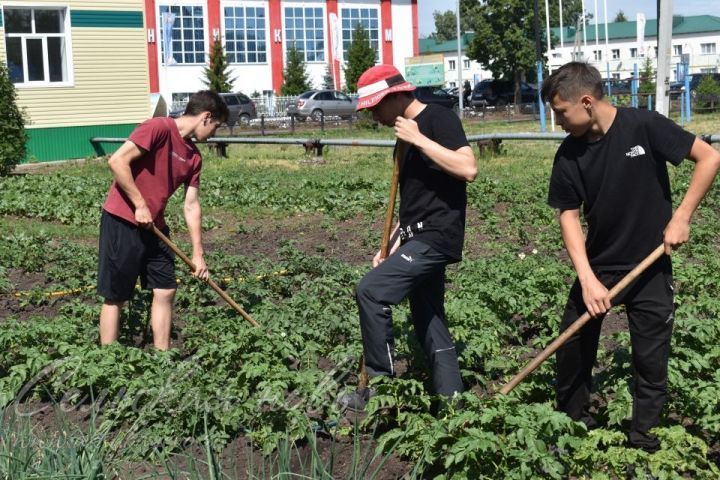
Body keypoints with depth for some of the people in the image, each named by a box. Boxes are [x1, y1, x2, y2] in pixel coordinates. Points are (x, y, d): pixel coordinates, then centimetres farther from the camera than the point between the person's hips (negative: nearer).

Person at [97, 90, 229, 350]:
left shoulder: (194, 157, 10)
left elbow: (191, 206, 12)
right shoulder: (159, 128, -15)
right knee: (115, 297, -1)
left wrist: (198, 254, 10)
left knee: (165, 291, 8)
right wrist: (140, 205, -18)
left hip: (154, 227, 8)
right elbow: (117, 161, -21)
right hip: (122, 222, -8)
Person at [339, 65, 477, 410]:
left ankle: (381, 385, -8)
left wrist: (419, 139, -20)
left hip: (437, 236, -10)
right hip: (419, 238, 10)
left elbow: (468, 169, -23)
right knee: (430, 328, 11)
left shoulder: (438, 119, -9)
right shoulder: (405, 138, 17)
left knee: (370, 291, -19)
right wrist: (392, 245, 15)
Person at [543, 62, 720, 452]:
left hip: (650, 268, -3)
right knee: (573, 348, 8)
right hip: (598, 266, 3)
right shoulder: (569, 155, -7)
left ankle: (643, 441, 21)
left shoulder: (643, 126, -17)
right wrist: (588, 279, -14)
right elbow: (569, 216, -4)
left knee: (651, 362, 4)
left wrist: (681, 216, -15)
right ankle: (572, 424, 29)